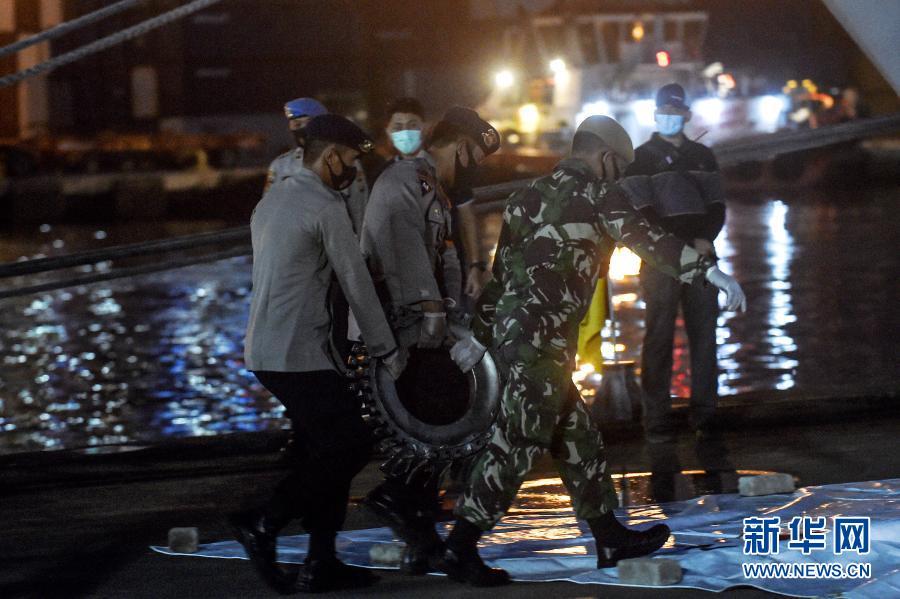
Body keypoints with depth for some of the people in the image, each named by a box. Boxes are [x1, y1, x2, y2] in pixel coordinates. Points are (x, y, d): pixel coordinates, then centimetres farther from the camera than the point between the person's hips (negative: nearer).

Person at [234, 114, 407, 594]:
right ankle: (264, 523, -7)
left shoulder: (273, 197, 15)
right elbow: (356, 283, -10)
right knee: (350, 445, -5)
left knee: (324, 447, 12)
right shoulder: (325, 207, -13)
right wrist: (388, 351, 0)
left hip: (266, 348, 10)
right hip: (299, 354, -10)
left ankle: (321, 562, 11)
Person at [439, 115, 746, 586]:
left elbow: (502, 272, 26)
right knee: (517, 442, -8)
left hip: (512, 333, 9)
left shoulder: (530, 197, 22)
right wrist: (709, 270, -21)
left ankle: (610, 539, 21)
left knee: (576, 439, 15)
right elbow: (646, 238, -15)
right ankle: (460, 548, -8)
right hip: (542, 338, -9)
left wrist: (478, 338, 33)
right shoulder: (596, 191, -1)